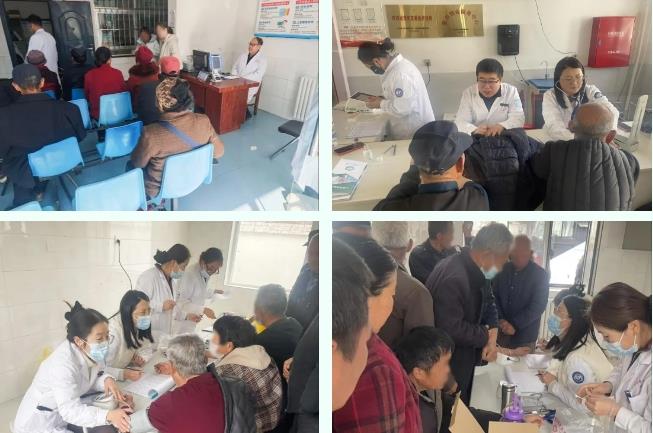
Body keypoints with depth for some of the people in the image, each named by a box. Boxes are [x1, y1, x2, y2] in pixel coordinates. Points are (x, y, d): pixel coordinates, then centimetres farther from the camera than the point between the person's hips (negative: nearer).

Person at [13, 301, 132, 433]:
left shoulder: (92, 352, -12)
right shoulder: (63, 365, -34)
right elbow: (70, 410, -36)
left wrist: (107, 380, -23)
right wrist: (107, 415, -47)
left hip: (66, 414, 7)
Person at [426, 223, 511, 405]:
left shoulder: (478, 270, -3)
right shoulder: (451, 279, -33)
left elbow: (488, 303, 7)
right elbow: (452, 329, -32)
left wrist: (493, 337, -9)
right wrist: (486, 335, -17)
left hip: (465, 356, 9)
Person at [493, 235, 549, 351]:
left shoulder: (540, 274, -8)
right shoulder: (502, 269, 1)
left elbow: (538, 306, -11)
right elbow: (494, 296, 4)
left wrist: (515, 325, -16)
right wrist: (500, 320, -10)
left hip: (525, 334, -2)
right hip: (501, 330, 3)